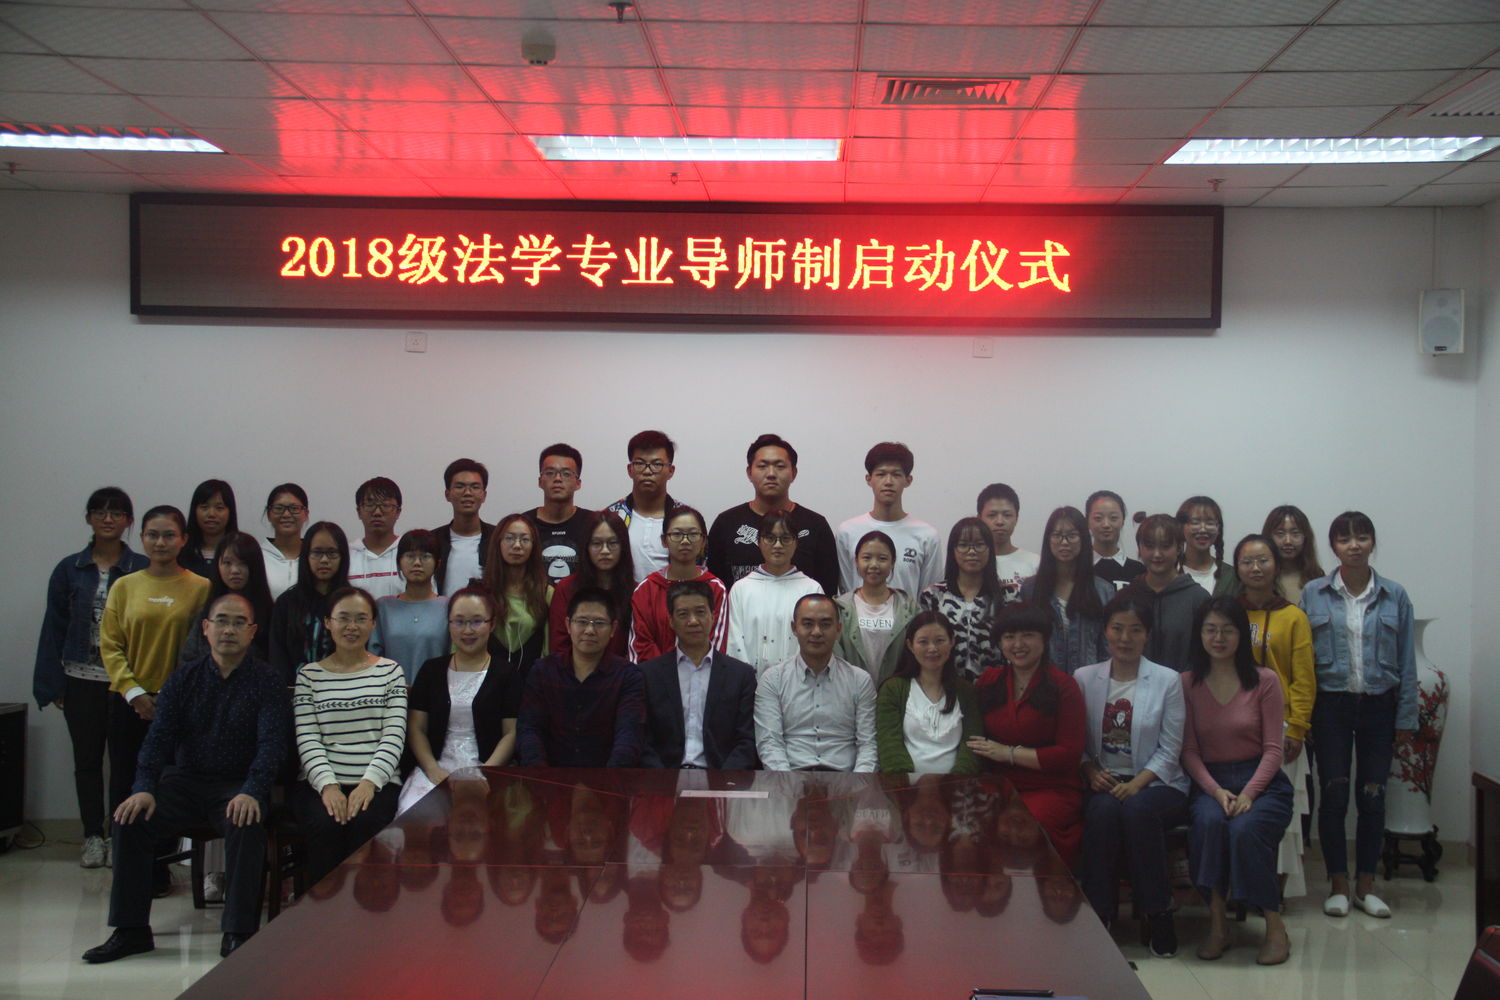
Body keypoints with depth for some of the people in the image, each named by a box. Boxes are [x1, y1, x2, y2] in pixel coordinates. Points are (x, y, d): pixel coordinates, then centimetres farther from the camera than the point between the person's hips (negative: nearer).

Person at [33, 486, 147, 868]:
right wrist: (52, 684, 3)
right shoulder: (69, 570, 6)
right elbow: (53, 628, 8)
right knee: (87, 758, 9)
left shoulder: (144, 569, -1)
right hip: (81, 679, 3)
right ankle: (93, 837, 19)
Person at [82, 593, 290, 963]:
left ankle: (237, 933, -25)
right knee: (130, 819, -20)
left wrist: (252, 793, -29)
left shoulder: (267, 682, -1)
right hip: (184, 781, 4)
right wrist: (144, 788, -16)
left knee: (246, 824, -34)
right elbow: (159, 737, 2)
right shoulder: (184, 680, 10)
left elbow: (272, 742, -12)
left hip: (238, 785, -3)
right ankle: (131, 930, -9)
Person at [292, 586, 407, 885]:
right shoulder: (309, 675, 14)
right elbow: (307, 740, 3)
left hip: (378, 781, 0)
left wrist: (370, 782, -14)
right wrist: (327, 785, -14)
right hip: (321, 782, 1)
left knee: (366, 823, -32)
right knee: (326, 824, -31)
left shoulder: (390, 671, 13)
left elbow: (394, 737, 3)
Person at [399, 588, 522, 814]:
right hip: (435, 770, 2)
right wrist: (433, 770, -6)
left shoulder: (506, 675, 8)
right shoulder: (432, 670, 16)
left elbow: (512, 733, 2)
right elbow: (415, 728, 11)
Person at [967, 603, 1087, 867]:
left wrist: (1009, 753, -6)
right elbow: (975, 737, 20)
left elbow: (1070, 754, -4)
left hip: (1052, 790, -3)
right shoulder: (988, 682, 15)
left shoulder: (1063, 686, 2)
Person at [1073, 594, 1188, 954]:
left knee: (1138, 809, -34)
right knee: (1103, 810, -33)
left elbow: (1169, 750, -1)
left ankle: (1158, 913, -18)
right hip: (1103, 783, 1)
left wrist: (1137, 784, -15)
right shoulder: (1084, 679, 8)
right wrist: (1092, 772, -11)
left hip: (1155, 783, -1)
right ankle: (1099, 914, -21)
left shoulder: (1167, 680, 3)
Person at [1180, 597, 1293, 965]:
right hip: (1210, 782, 1)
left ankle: (1274, 925, -15)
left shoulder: (1264, 681, 3)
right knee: (1209, 821, -32)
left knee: (1245, 828, -31)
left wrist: (1248, 793, -16)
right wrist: (1218, 792, -15)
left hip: (1260, 780, -1)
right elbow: (1189, 751, 2)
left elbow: (1273, 749, -1)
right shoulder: (1187, 683, 6)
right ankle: (1217, 920, -21)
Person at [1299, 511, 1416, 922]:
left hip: (1379, 705, 1)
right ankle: (1339, 885, 14)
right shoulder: (1313, 594, -2)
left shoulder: (1394, 595, 1)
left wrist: (1406, 716, 2)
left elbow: (1406, 661, 4)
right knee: (1334, 796, 2)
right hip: (1332, 705, -1)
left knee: (1373, 796, 6)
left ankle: (1366, 885, 18)